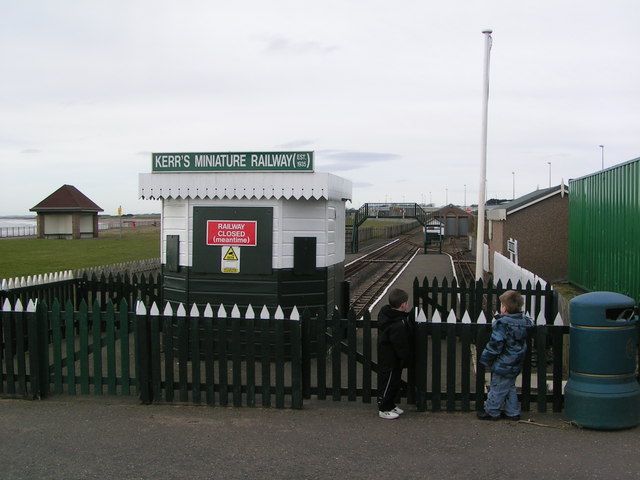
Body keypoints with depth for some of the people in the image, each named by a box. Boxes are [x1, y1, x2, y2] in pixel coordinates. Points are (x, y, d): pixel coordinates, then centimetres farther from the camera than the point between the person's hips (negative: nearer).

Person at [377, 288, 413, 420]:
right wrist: (405, 361, -10)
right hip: (391, 362, -10)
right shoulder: (399, 326, -31)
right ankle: (384, 409, 18)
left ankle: (390, 405, 35)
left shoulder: (385, 312, -1)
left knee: (394, 382, 21)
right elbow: (402, 347, -21)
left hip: (385, 358, 10)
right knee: (388, 383, 5)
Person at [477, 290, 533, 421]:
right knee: (510, 388, 21)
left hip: (503, 365, -8)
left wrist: (485, 359, -9)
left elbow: (495, 345, -21)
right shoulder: (524, 321, -1)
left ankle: (491, 412, 17)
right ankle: (513, 412, 26)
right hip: (516, 365, 8)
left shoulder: (502, 324, -23)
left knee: (497, 388, 5)